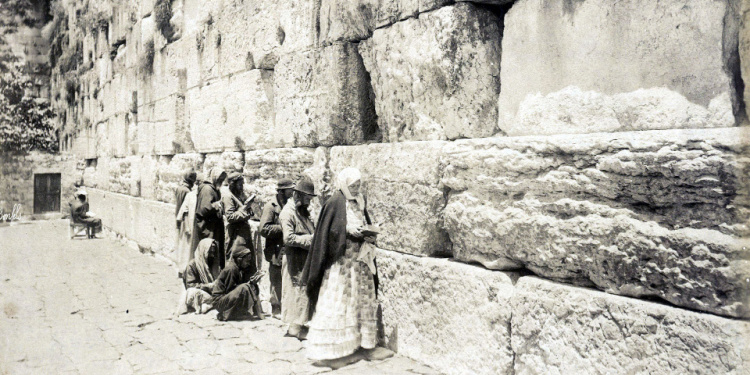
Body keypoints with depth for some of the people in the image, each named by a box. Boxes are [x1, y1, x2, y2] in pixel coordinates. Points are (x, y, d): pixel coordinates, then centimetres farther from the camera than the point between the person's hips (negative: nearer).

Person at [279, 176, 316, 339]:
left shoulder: (303, 211, 15)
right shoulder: (288, 213, -14)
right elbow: (289, 238, -21)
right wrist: (311, 239, -18)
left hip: (306, 258, 9)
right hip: (295, 260, -9)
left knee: (302, 291, 12)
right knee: (298, 291, -4)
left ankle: (295, 325, 20)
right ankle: (295, 326, 6)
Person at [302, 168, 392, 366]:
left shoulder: (360, 203, 11)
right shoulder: (335, 203, -9)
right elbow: (327, 231, -12)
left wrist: (369, 235, -3)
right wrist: (349, 229, -21)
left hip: (361, 260, 7)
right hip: (341, 262, -7)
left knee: (365, 301, 11)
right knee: (338, 303, -4)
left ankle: (367, 345, 21)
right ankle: (329, 351, 4)